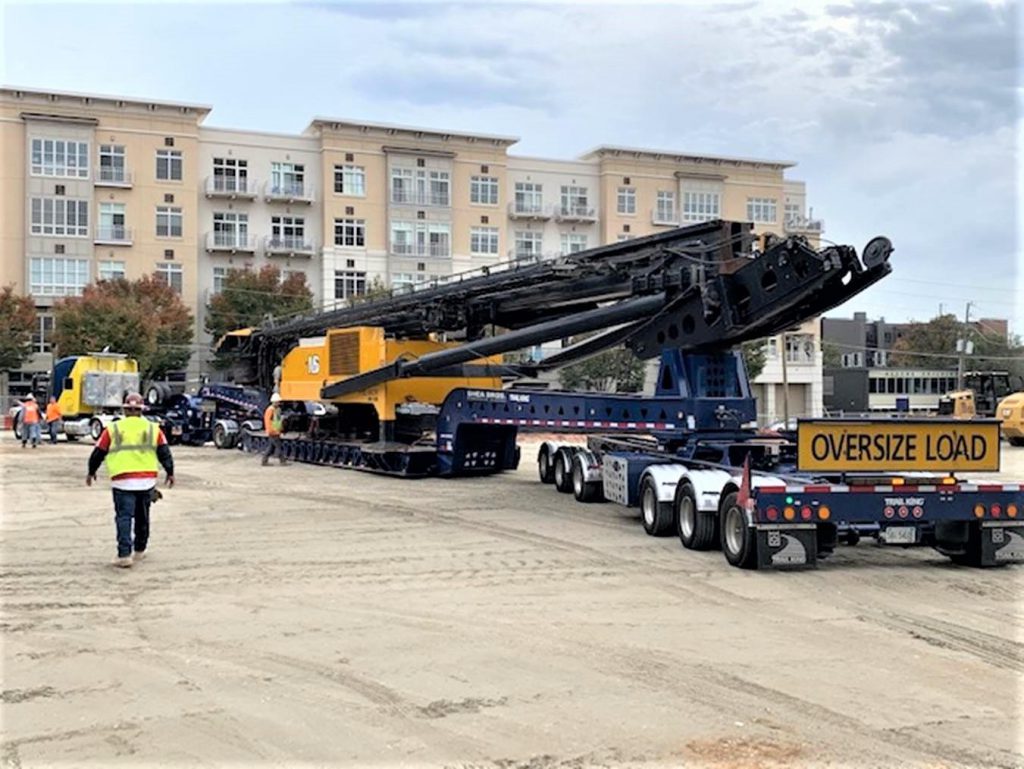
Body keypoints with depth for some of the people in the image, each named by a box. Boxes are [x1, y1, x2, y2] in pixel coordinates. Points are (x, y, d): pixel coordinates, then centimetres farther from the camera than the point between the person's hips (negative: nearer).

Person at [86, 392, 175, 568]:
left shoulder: (113, 429, 4)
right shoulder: (153, 429, 6)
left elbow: (99, 453, 9)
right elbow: (164, 452, 5)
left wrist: (91, 472, 23)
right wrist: (170, 472, 16)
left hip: (122, 481, -2)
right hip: (147, 480, 2)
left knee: (124, 517, -2)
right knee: (142, 517, 17)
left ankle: (124, 554, -11)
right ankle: (139, 551, 28)